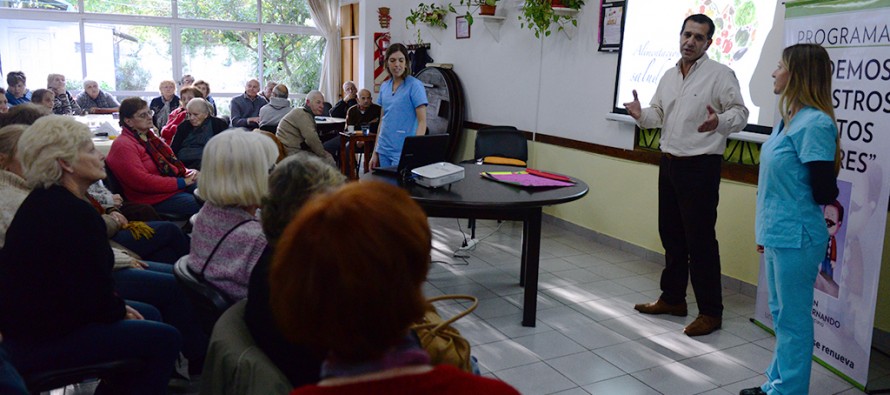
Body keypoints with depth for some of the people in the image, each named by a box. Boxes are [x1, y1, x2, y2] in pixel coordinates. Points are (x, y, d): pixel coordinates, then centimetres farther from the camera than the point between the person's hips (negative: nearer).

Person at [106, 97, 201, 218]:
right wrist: (181, 182, -19)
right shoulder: (123, 146, -11)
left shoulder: (150, 137, 18)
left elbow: (171, 161, 25)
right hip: (155, 199, -9)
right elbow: (142, 182, -20)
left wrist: (189, 172, 2)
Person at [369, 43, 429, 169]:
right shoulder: (384, 87, 11)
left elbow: (422, 121, -11)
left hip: (403, 152, -6)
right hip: (383, 150, 6)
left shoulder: (415, 85, -7)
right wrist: (375, 152, 14)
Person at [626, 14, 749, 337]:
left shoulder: (720, 74, -8)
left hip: (700, 166, -7)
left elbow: (740, 113, -12)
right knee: (671, 234, 15)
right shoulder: (669, 76, 13)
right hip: (669, 163, 8)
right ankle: (672, 298, 28)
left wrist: (719, 122, -33)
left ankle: (711, 312, 5)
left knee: (700, 239, -5)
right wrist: (641, 115, -3)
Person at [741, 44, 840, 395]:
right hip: (777, 234, 9)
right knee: (780, 314, 19)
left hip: (795, 238, -9)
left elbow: (823, 192, -20)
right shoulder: (789, 119, 9)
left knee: (792, 319, 3)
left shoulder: (815, 123, -19)